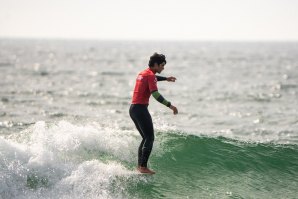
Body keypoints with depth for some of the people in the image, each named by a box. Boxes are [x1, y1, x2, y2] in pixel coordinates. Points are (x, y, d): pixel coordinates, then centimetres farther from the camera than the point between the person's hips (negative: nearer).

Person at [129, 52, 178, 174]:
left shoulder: (143, 73, 17)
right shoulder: (150, 75, -12)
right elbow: (155, 94, -24)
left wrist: (165, 79, 51)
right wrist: (170, 105, -26)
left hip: (133, 108, 10)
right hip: (140, 109, -10)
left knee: (146, 138, 15)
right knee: (150, 138, -8)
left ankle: (139, 165, 14)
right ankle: (143, 167, -12)